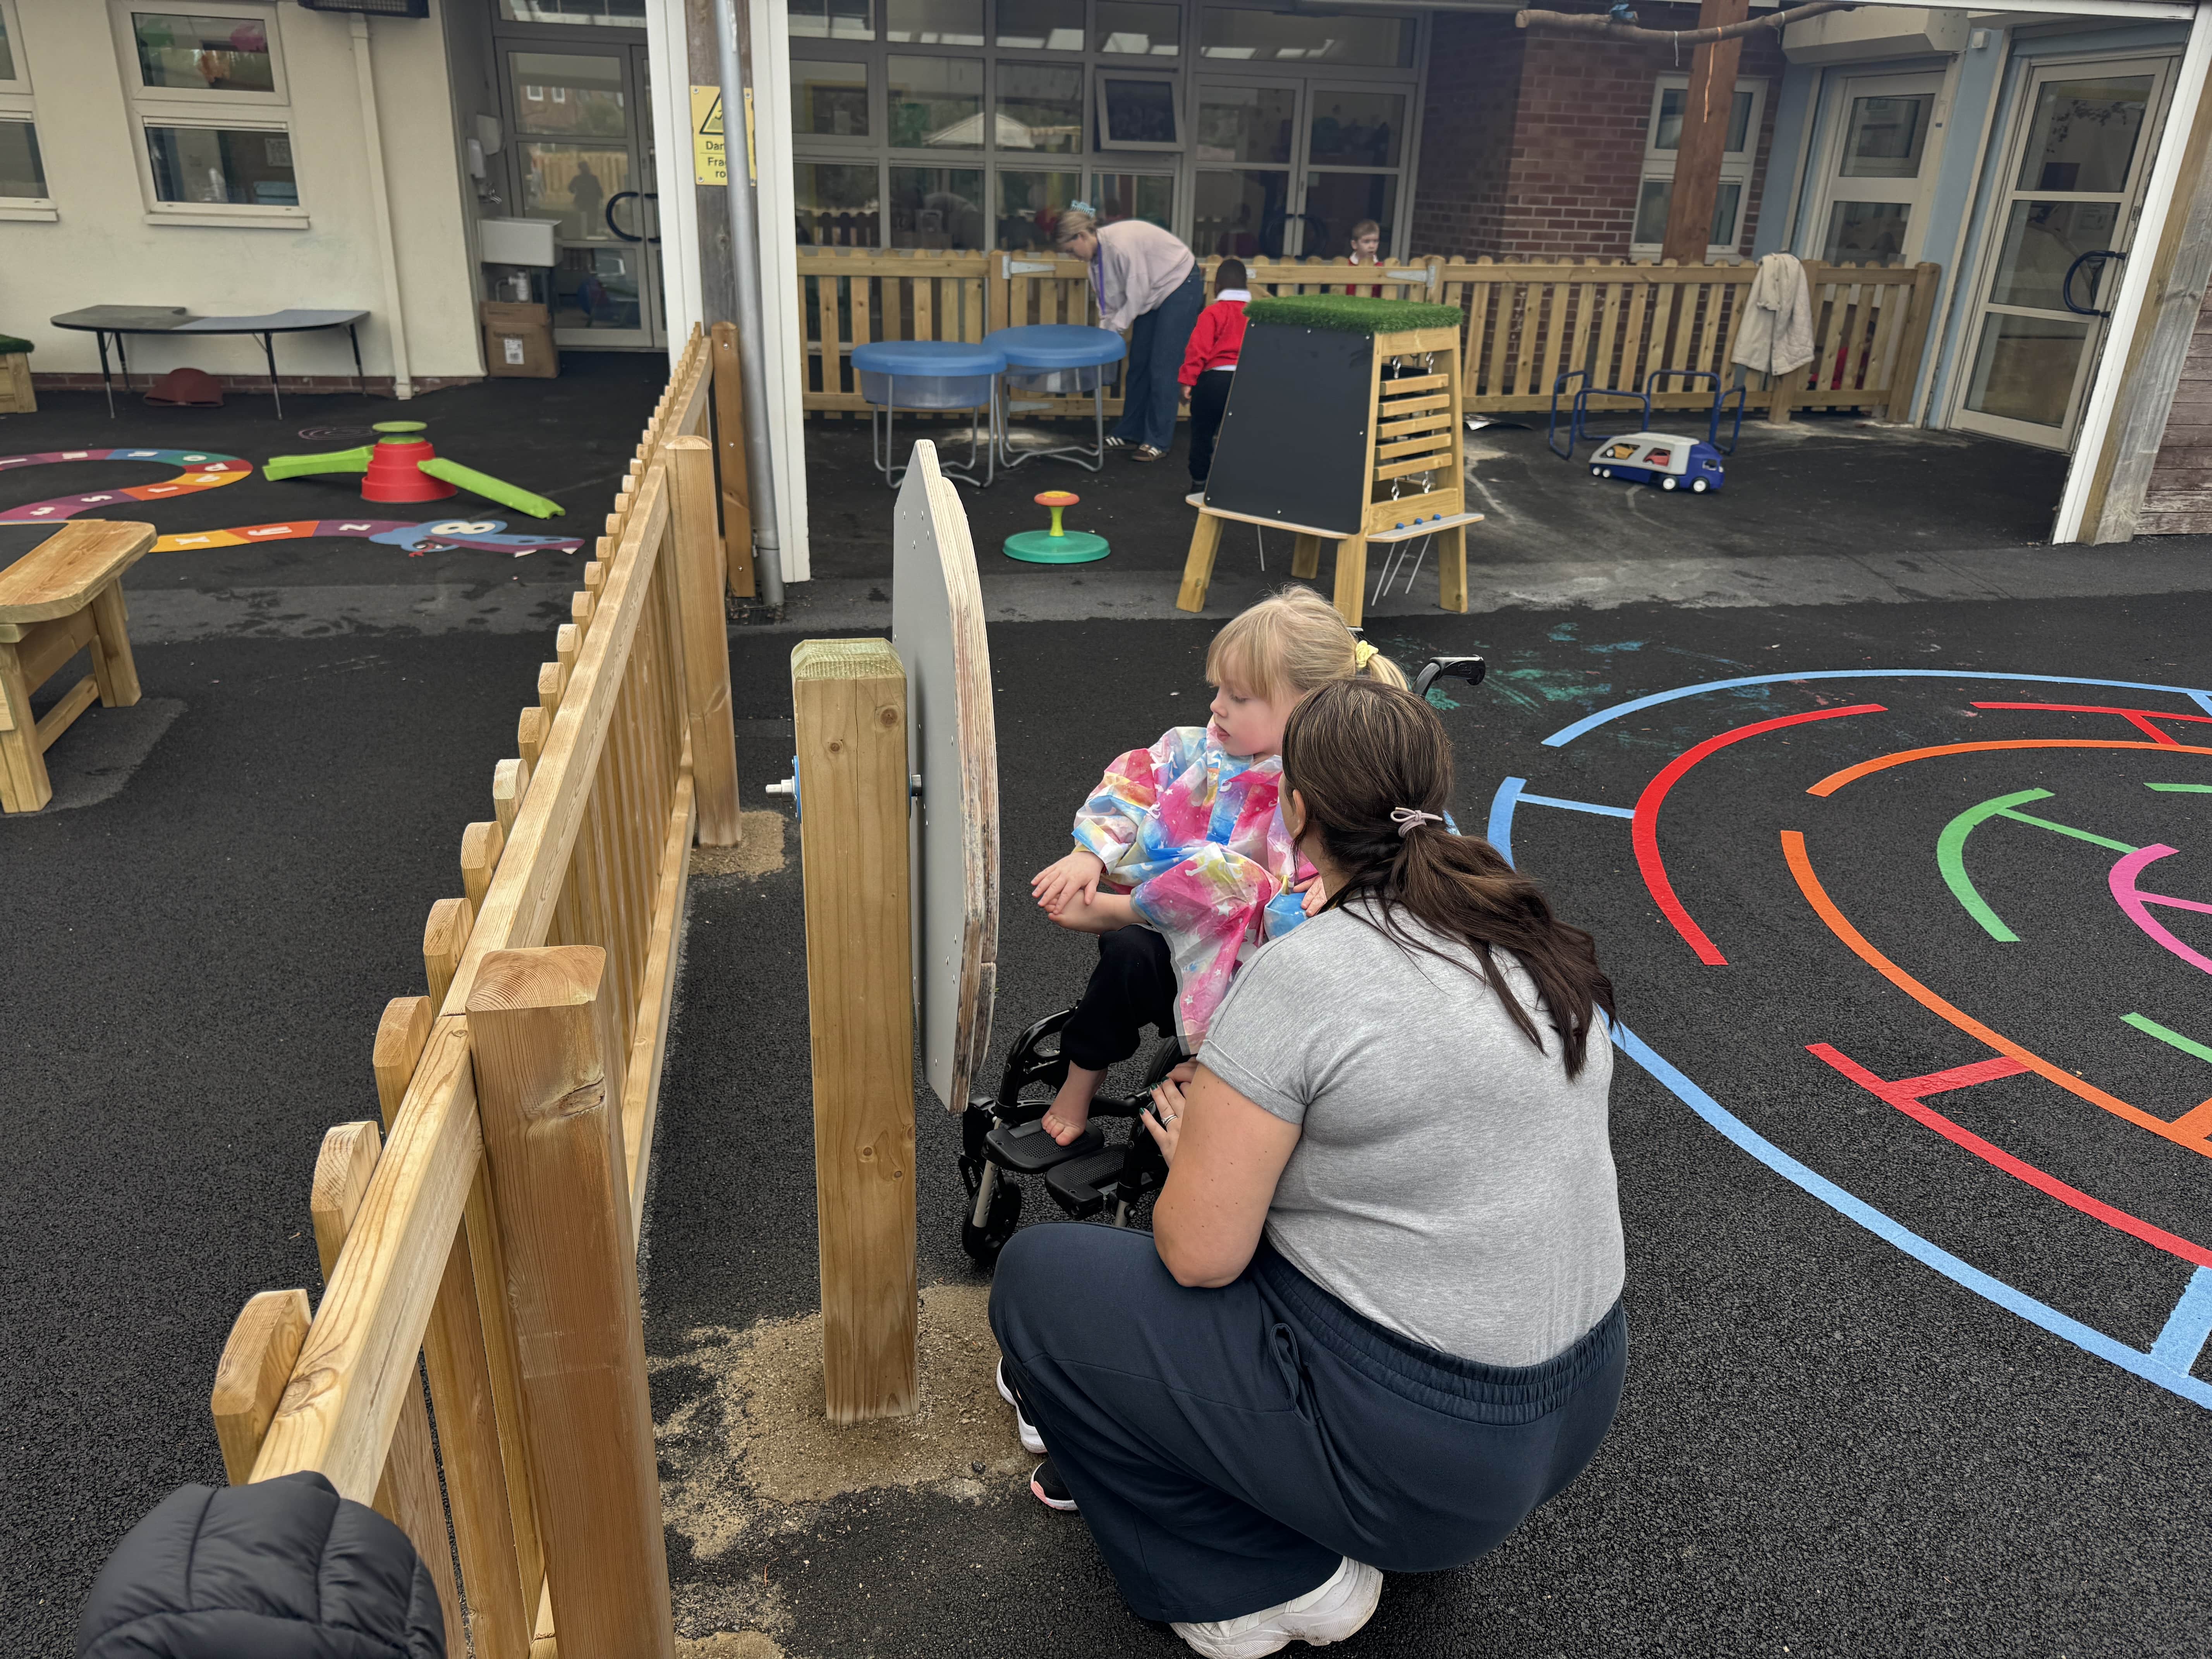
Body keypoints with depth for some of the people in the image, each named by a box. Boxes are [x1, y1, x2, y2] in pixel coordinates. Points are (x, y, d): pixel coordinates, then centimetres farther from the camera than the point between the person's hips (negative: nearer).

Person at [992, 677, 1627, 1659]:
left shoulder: (1303, 973, -22)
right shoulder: (1533, 941, 1)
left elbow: (1198, 1253, -18)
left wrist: (1190, 1145, 3)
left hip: (1424, 1450, -8)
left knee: (1035, 1277, 2)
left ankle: (1271, 1579, 7)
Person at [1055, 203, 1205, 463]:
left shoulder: (1121, 244, -30)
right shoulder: (1097, 252, -3)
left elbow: (1137, 295, -25)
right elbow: (1110, 301, 5)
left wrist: (1112, 329, -18)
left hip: (1180, 286, -9)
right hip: (1154, 293, 9)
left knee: (1162, 367, -10)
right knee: (1138, 364, 9)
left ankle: (1158, 442, -5)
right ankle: (1130, 434, 16)